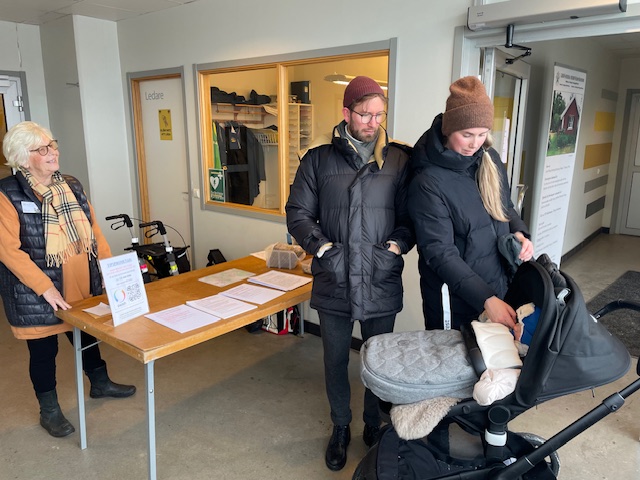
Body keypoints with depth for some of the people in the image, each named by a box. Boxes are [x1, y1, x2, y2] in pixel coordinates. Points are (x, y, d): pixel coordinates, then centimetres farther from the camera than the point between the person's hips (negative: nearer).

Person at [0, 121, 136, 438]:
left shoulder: (71, 187, 5)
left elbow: (93, 230, 8)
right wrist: (45, 287, -23)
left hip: (83, 287, 6)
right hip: (37, 294, -5)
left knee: (88, 335, 21)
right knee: (44, 350, 11)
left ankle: (100, 383, 44)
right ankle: (49, 410, 32)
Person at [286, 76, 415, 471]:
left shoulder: (401, 159, 0)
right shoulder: (319, 159, 1)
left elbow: (412, 216, 2)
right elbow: (298, 213, 1)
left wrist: (395, 247, -13)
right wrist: (323, 248, -11)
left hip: (382, 285, 0)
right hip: (333, 283, 0)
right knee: (336, 362, 16)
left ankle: (375, 426, 42)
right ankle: (341, 428, 40)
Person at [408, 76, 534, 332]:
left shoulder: (491, 160, 0)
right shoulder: (428, 182, -20)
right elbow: (440, 253, -22)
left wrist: (519, 233, -5)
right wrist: (486, 299, -27)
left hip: (499, 287, 6)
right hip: (454, 301, -6)